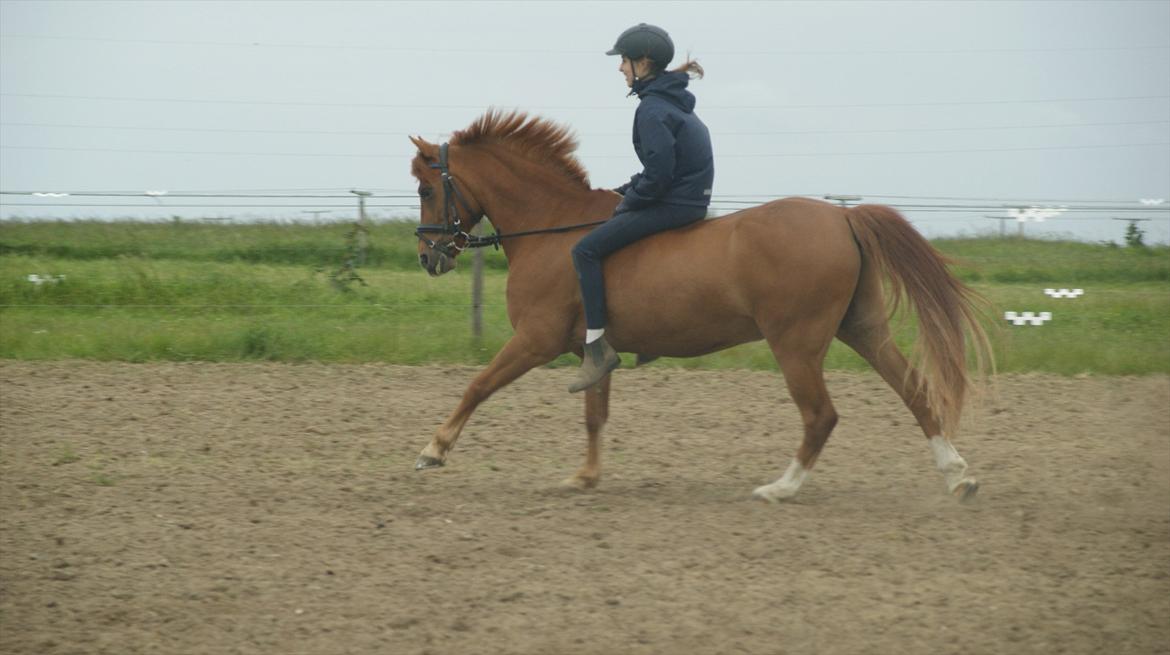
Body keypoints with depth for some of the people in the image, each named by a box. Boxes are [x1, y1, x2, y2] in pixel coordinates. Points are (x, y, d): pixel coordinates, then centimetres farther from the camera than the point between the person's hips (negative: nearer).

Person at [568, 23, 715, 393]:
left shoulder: (652, 109, -16)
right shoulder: (672, 100, 15)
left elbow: (658, 173, -23)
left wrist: (631, 198, -7)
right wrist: (627, 190, 15)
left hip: (672, 205, -10)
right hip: (690, 199, 10)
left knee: (586, 250, -13)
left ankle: (597, 346, -17)